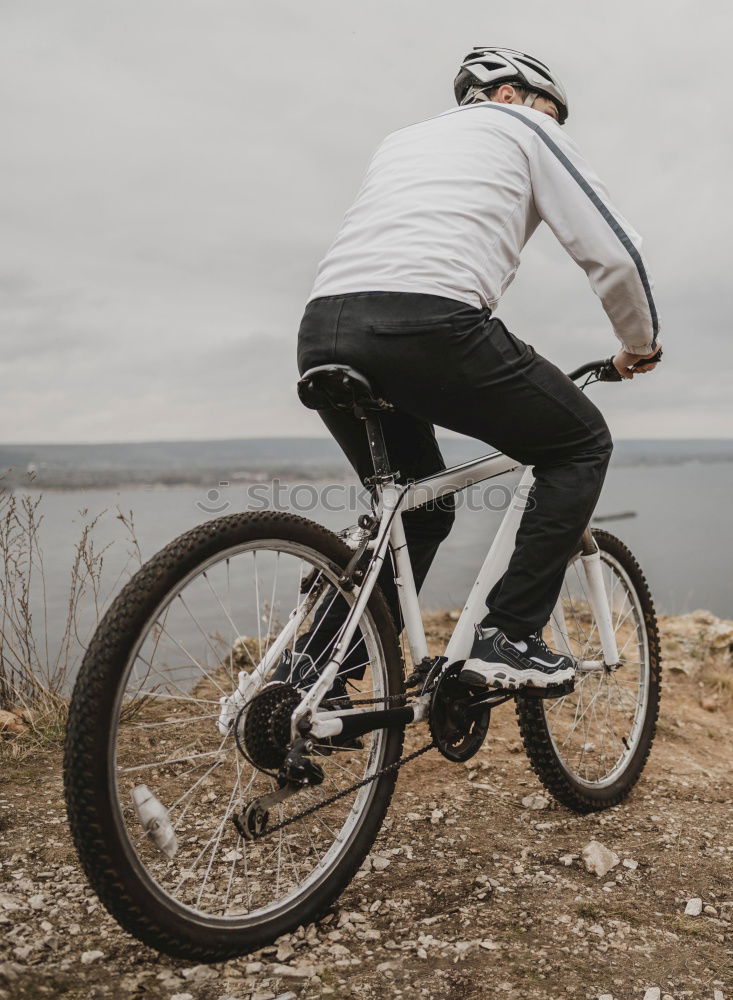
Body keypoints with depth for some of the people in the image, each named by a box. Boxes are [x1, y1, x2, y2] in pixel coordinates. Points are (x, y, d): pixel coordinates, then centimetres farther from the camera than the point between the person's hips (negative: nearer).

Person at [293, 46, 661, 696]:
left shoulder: (402, 140, 37)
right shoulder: (523, 128, 19)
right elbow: (613, 251, 12)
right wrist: (640, 343, 29)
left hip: (322, 333, 7)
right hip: (426, 326, -7)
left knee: (420, 513, 24)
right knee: (582, 446, 13)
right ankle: (508, 638, 4)